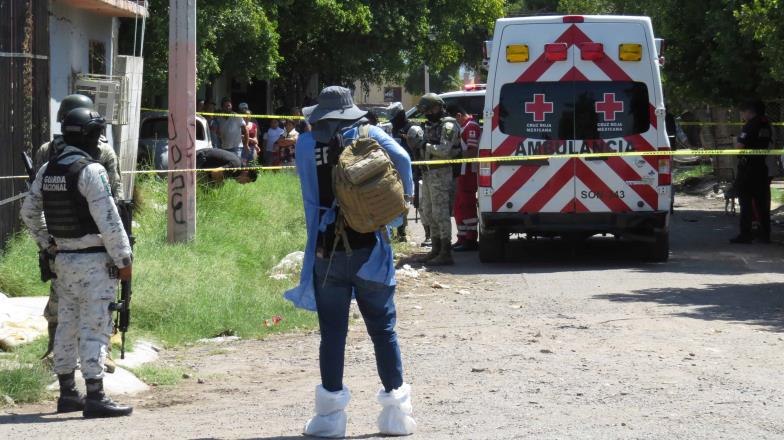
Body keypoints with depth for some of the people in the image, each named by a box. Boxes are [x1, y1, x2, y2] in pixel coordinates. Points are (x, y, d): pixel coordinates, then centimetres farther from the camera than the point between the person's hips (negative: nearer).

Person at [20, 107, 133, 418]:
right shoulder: (90, 171, -16)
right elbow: (108, 220, -18)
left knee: (67, 324, 14)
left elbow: (29, 212, 18)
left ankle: (67, 393, 21)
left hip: (63, 260, 8)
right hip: (93, 261, -8)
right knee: (94, 328, -8)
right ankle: (95, 398, -10)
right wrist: (123, 259, -11)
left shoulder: (47, 170, 9)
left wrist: (46, 244, 26)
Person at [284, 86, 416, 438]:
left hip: (327, 251, 0)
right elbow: (401, 158, -13)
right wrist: (403, 197, 2)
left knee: (332, 332, 4)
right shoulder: (368, 134, 2)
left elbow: (310, 200, 3)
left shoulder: (306, 144, 3)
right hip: (369, 249, 0)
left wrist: (316, 242, 11)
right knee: (383, 328, 7)